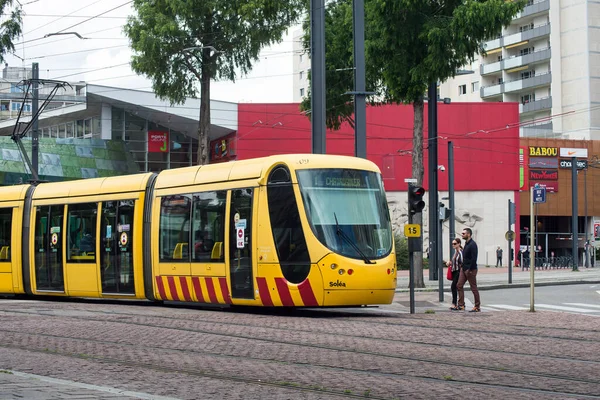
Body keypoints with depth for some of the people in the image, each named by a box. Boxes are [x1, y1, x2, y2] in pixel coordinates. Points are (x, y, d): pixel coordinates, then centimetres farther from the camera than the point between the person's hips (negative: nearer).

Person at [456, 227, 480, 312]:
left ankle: (477, 307, 6)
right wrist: (463, 266, 14)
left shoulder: (472, 244, -16)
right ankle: (461, 305, 10)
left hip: (470, 270, -10)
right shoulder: (466, 243, 13)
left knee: (474, 288, -2)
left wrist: (470, 269, -22)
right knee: (459, 285, 6)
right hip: (464, 269, 10)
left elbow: (474, 258, -22)